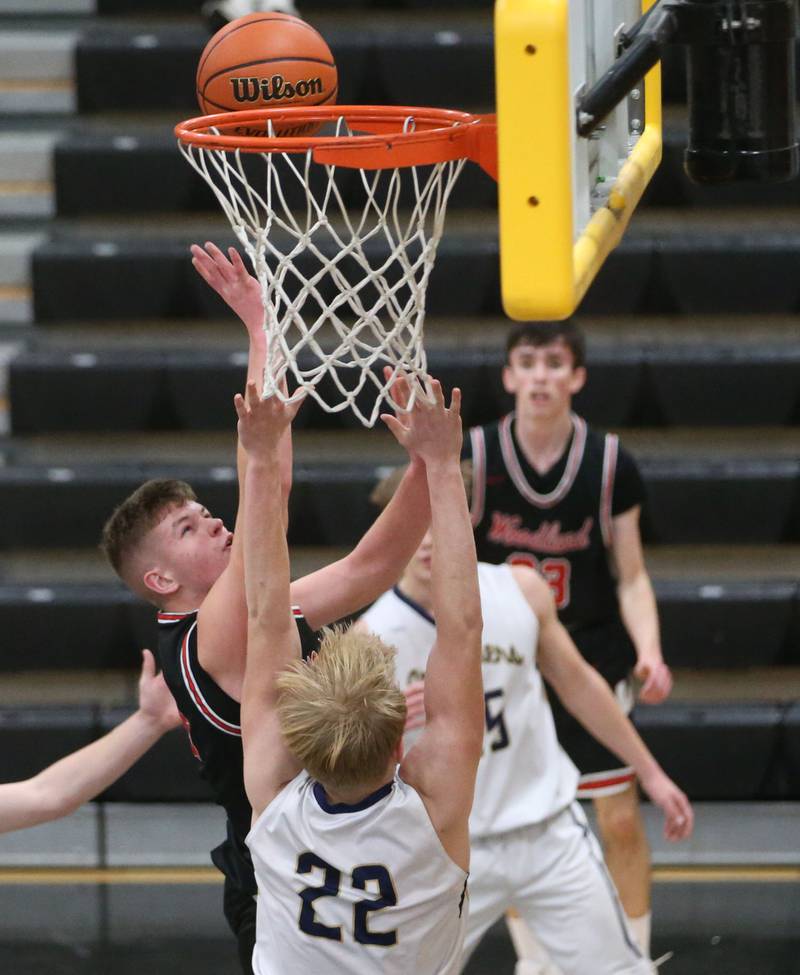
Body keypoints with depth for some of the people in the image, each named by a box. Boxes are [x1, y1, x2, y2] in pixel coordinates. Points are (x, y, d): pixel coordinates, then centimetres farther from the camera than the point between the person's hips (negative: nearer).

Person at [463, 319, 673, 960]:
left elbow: (631, 576, -4)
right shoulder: (473, 458, -10)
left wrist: (648, 653, -17)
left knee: (621, 820, 0)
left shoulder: (611, 464, -8)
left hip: (593, 662, 0)